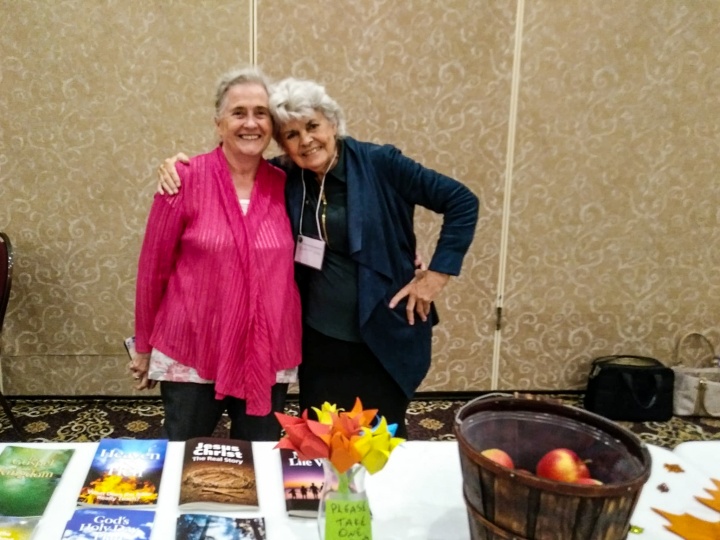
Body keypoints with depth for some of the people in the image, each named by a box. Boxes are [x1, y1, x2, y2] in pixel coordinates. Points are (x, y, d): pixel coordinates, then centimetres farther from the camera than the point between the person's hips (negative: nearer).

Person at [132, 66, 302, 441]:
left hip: (268, 357, 2)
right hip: (192, 353, -2)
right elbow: (153, 267, -2)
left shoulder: (284, 185, 0)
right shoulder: (185, 178, -8)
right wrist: (144, 346, 4)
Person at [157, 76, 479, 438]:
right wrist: (181, 165, -5)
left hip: (384, 340, -3)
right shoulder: (284, 178, -2)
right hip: (318, 340, 3)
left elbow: (462, 202, -9)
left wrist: (437, 274, -10)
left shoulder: (380, 164, -12)